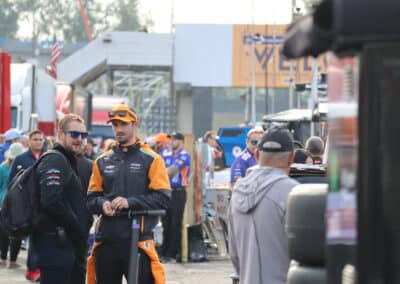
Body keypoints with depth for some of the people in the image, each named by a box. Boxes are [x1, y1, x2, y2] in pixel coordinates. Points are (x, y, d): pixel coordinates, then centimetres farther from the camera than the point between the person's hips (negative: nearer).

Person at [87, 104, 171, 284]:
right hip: (106, 240, 4)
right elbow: (91, 198, 13)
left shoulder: (151, 160, 1)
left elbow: (163, 199, -7)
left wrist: (130, 202, -17)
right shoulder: (102, 162, 14)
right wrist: (102, 204, -10)